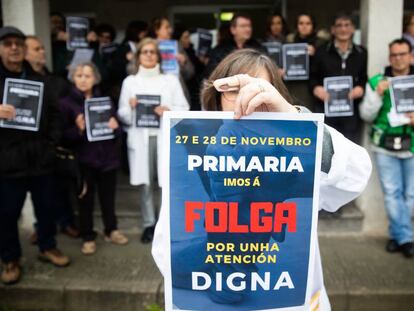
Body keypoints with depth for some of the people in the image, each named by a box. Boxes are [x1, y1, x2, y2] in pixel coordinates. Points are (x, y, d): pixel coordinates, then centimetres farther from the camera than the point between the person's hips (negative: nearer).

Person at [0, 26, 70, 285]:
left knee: (46, 207, 14)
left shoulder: (38, 81, 12)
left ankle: (47, 247, 34)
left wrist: (52, 142, 3)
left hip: (40, 158, 3)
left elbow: (54, 113, 15)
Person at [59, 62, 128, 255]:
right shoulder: (66, 102, -4)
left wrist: (115, 126, -12)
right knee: (86, 199, 6)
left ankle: (111, 230, 31)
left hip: (107, 156, 3)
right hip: (83, 159, -3)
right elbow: (64, 134, -7)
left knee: (108, 196, 13)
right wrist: (78, 129, -25)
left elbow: (116, 127, 10)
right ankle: (88, 237, 21)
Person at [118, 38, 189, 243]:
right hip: (140, 138, 1)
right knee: (144, 183, 5)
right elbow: (122, 115, 9)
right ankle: (149, 224, 19)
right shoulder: (130, 81, 10)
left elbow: (184, 108, 5)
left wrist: (169, 111, -13)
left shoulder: (171, 80, 10)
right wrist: (130, 107, -12)